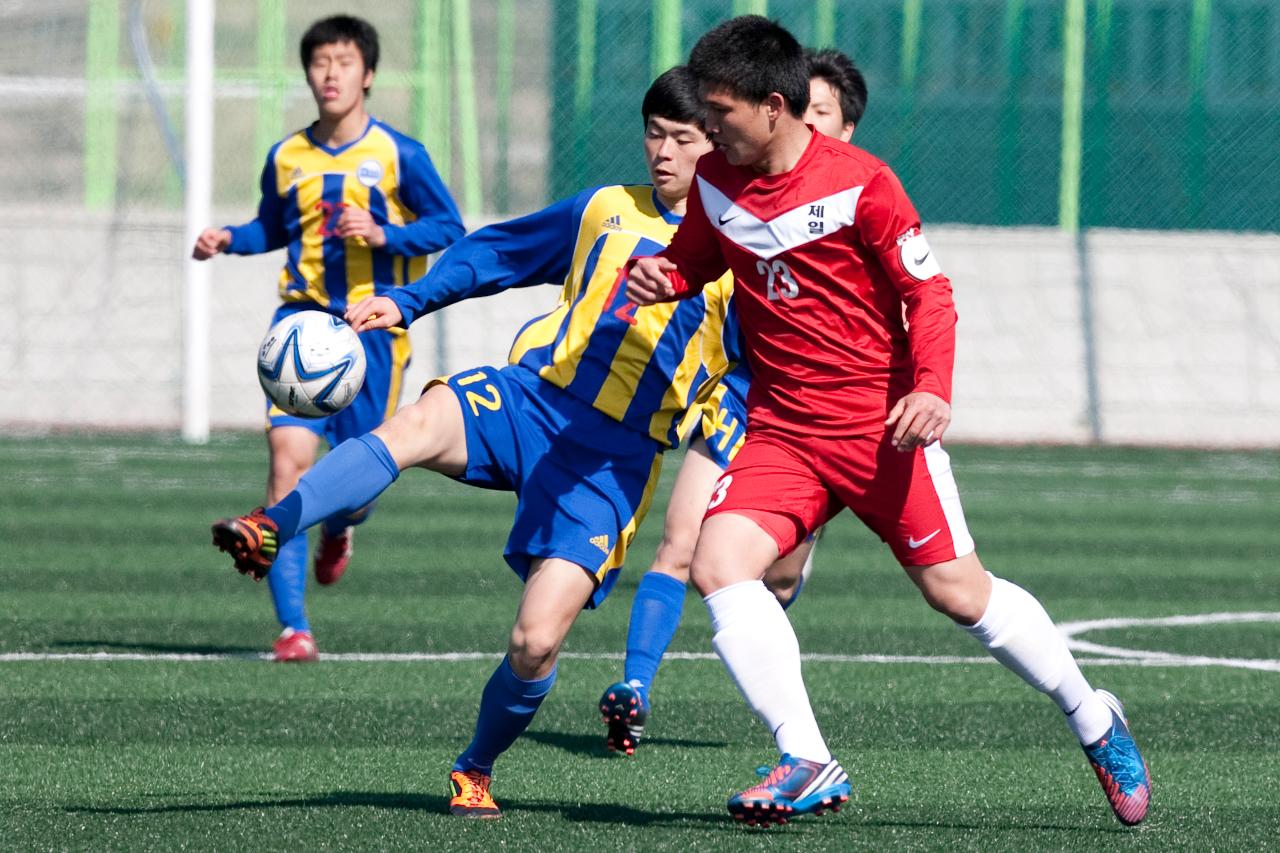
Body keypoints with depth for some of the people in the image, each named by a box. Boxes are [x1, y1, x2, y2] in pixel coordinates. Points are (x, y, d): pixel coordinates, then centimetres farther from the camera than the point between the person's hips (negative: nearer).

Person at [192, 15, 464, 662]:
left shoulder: (398, 155, -2)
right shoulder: (285, 158, 8)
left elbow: (448, 227, 0)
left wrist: (384, 234, -15)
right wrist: (228, 240, 3)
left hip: (373, 325, -2)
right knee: (288, 453, -15)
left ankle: (338, 528, 40)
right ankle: (293, 627, -14)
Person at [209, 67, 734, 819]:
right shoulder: (605, 211, 13)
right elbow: (496, 253, 22)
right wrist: (407, 302, 12)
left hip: (612, 461, -2)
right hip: (532, 393, 2)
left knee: (537, 642, -13)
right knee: (414, 427, -33)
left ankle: (477, 770, 15)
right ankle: (270, 533, -47)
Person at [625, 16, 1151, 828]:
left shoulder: (859, 183, -13)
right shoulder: (716, 180, 3)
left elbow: (929, 291, -9)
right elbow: (695, 258, 20)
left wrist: (933, 389, -24)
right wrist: (661, 277, -4)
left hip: (880, 425, -5)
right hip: (781, 428, 5)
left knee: (958, 590, -1)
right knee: (718, 563, -19)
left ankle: (1096, 724, 22)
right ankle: (809, 765, -17)